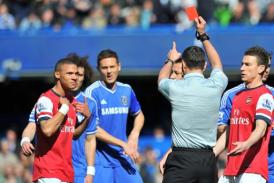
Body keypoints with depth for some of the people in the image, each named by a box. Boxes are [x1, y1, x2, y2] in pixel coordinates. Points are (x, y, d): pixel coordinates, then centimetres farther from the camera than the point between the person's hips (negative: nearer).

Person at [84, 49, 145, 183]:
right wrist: (123, 144, -16)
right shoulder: (92, 92, -8)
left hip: (122, 157, 5)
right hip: (100, 158, -5)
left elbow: (139, 115, 27)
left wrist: (134, 135, 6)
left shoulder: (126, 90, 10)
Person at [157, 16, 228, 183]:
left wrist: (171, 60, 42)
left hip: (181, 158, -3)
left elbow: (161, 79, 22)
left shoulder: (175, 88, -6)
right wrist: (203, 35, 36)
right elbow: (217, 64, 25)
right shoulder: (215, 86, 0)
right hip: (208, 160, 3)